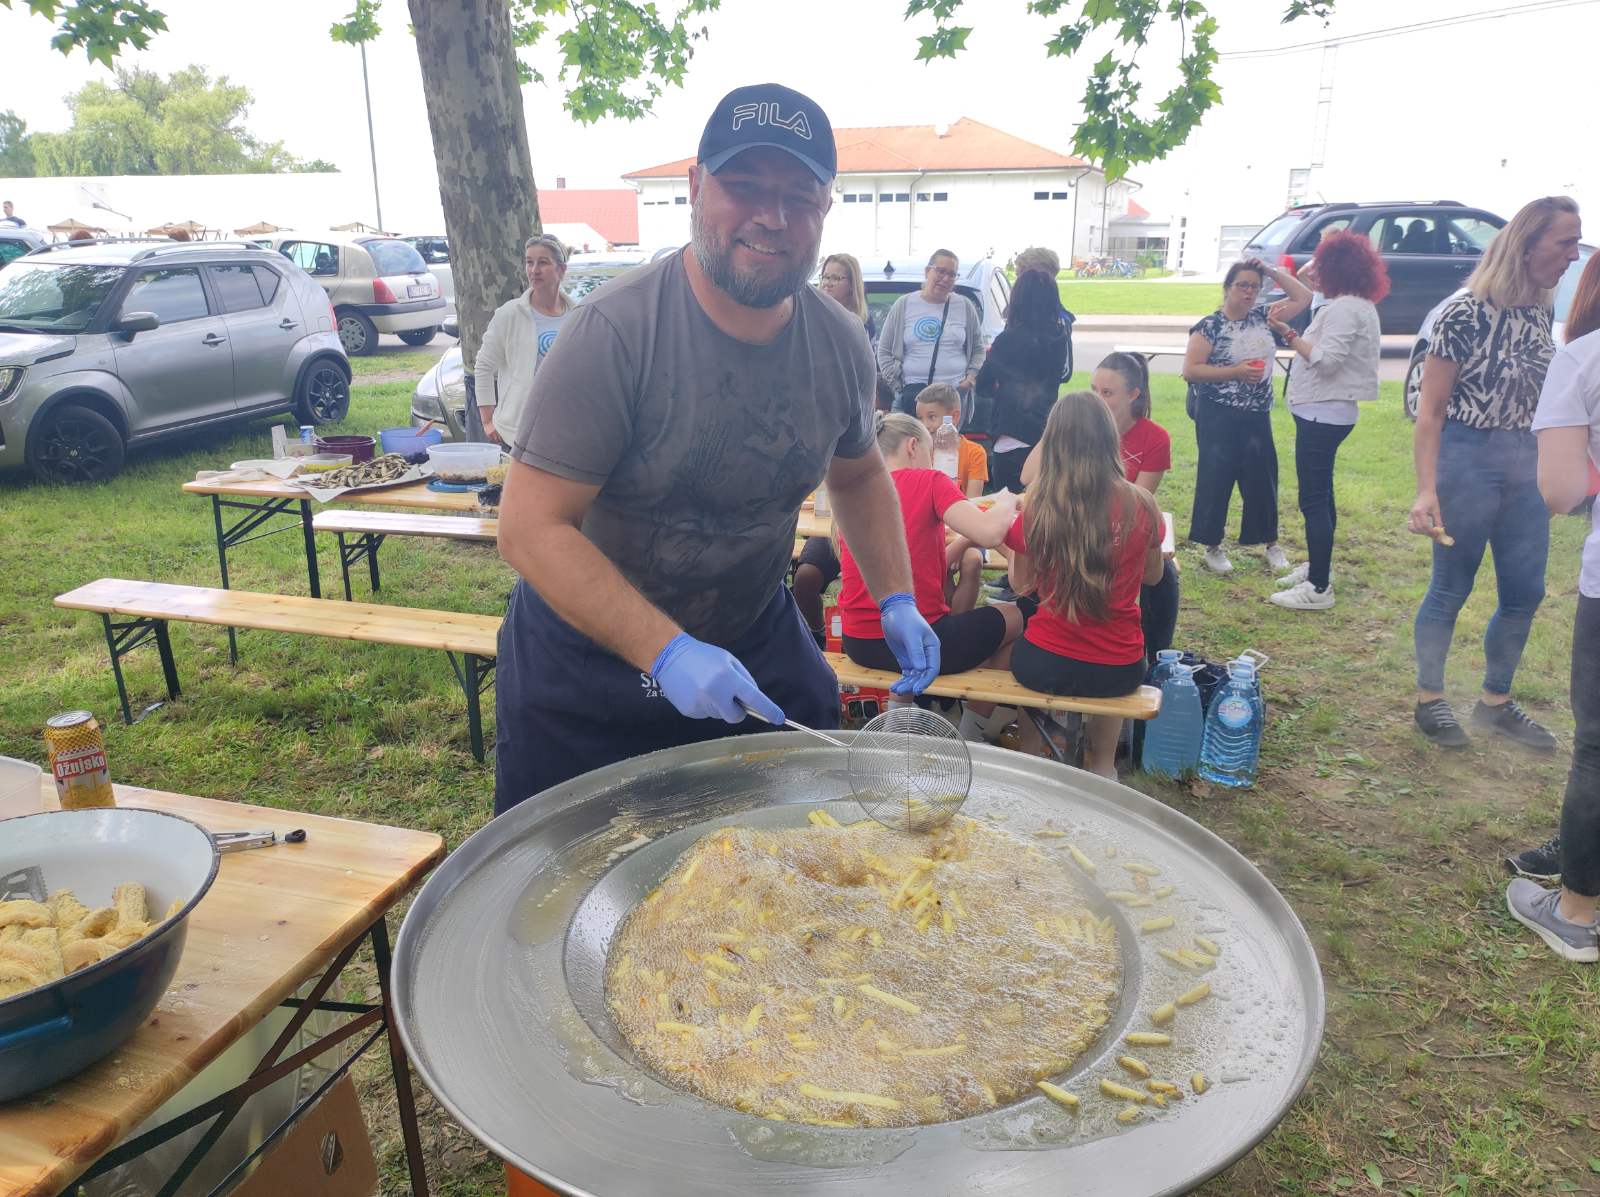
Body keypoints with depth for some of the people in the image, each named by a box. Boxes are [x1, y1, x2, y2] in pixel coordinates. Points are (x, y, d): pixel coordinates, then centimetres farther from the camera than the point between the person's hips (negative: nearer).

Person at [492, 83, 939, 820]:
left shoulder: (838, 344, -7)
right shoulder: (614, 335, -25)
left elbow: (858, 476, 12)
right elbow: (530, 530, -26)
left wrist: (896, 600, -1)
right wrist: (666, 653, -33)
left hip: (756, 648, 4)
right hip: (587, 673, -3)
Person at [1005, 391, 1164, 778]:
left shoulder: (1038, 506, -13)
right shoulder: (1141, 505, -9)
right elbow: (1152, 576, 9)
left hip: (1043, 667, -1)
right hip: (1119, 671, 1)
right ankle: (1104, 765, 37)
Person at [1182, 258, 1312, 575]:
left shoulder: (1263, 316, 8)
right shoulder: (1210, 326, -8)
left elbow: (1303, 298, 12)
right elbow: (1190, 371, -14)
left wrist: (1273, 272, 4)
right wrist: (1235, 371, -19)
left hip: (1257, 416, 5)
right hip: (1218, 417, -5)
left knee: (1261, 477, 9)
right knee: (1216, 479, 1)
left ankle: (1271, 543, 22)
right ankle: (1213, 547, 13)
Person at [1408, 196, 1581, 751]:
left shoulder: (1540, 313, 7)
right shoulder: (1465, 314, -14)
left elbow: (1538, 396, 13)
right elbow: (1430, 408, -14)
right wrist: (1426, 490, -19)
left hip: (1525, 463, 7)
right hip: (1467, 458, -7)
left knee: (1525, 593, 11)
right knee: (1450, 590, 4)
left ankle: (1496, 703, 27)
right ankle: (1429, 701, 20)